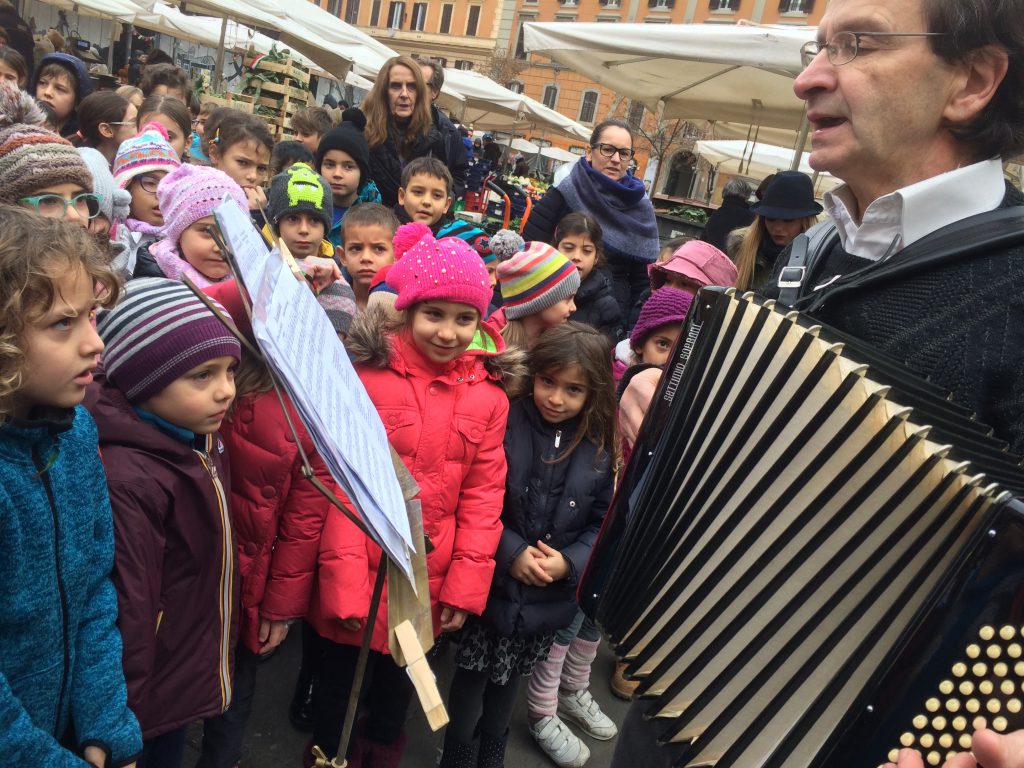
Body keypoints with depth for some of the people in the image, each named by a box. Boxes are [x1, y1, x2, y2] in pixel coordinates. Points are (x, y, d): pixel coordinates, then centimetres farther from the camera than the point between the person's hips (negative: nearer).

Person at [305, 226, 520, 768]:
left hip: (427, 580, 3)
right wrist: (345, 580, -14)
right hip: (361, 570, -3)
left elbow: (483, 494, -2)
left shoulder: (487, 396, -3)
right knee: (339, 673, 17)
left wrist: (466, 585, -3)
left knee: (400, 675, 25)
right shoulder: (366, 377, -13)